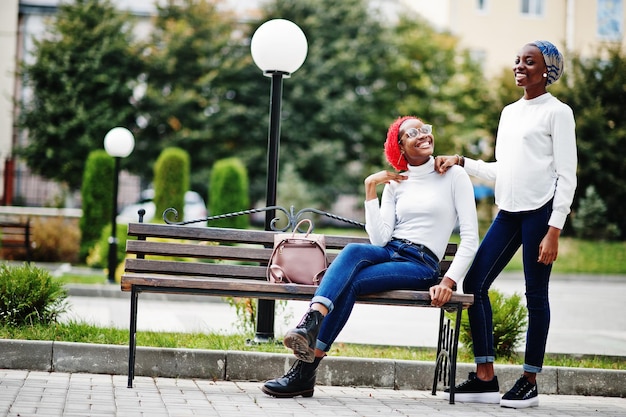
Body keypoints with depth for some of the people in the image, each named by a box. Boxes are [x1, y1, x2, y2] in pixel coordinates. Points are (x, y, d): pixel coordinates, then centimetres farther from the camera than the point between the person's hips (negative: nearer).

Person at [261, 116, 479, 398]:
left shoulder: (454, 176, 5)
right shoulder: (394, 184, 16)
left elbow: (470, 236, -3)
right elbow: (380, 238, 1)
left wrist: (449, 281, -16)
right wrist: (370, 188, -2)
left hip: (422, 265, -4)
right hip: (389, 252, 4)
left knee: (349, 283, -29)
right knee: (353, 251, -34)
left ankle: (305, 371, -35)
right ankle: (308, 326, -51)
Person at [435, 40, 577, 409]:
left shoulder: (557, 112, -2)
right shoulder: (509, 112, 19)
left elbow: (567, 176, -6)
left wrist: (554, 230, -14)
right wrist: (461, 162, 10)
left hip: (540, 211, -7)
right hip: (508, 211, 7)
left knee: (535, 295, -2)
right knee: (474, 282, 0)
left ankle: (530, 382, 7)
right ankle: (486, 378, 6)